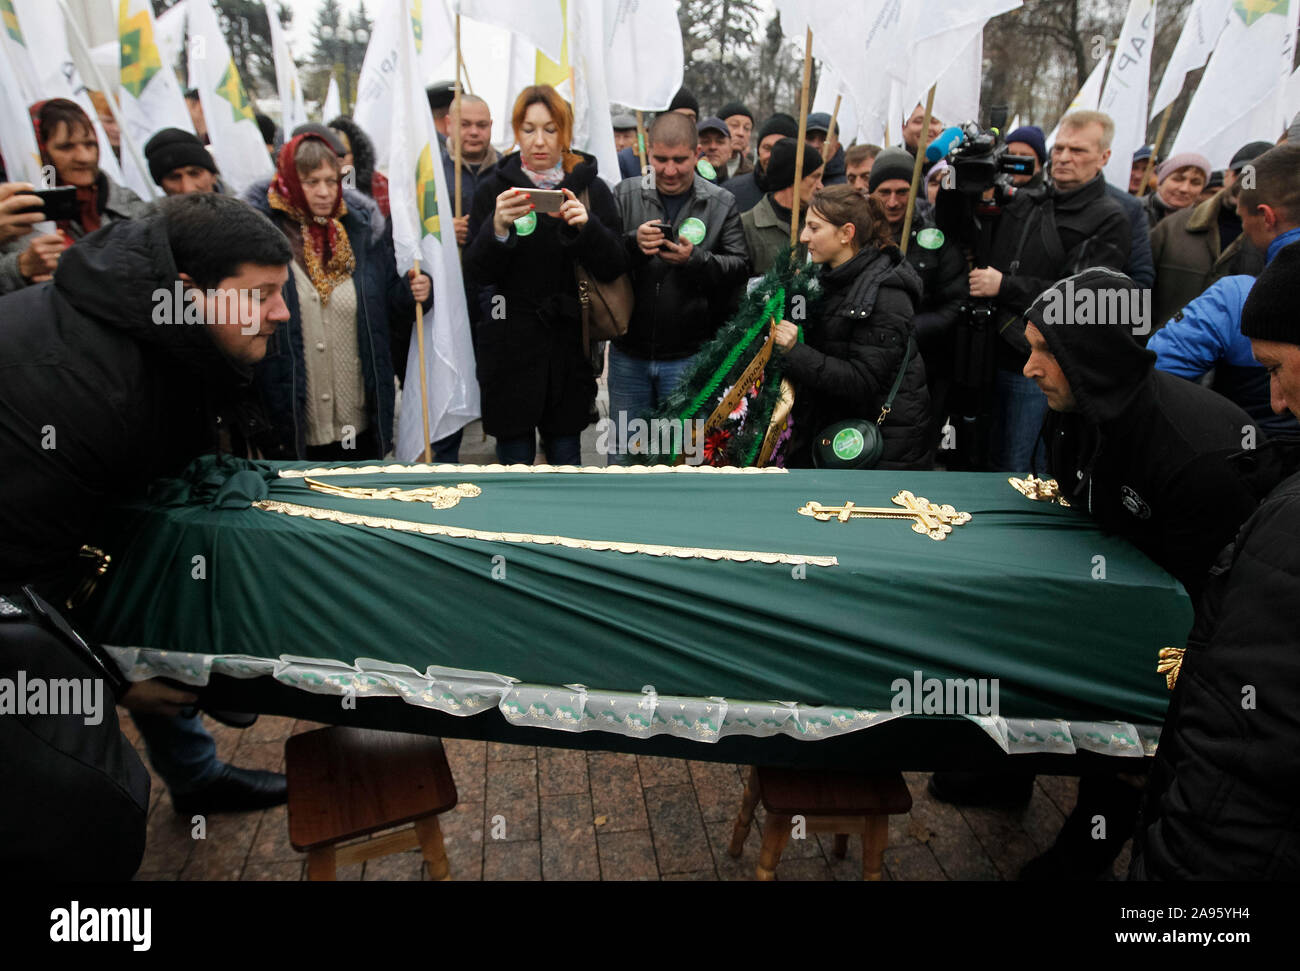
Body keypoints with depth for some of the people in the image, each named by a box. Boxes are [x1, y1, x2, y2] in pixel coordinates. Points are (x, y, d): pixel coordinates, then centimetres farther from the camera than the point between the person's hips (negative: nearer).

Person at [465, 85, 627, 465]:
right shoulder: (495, 188, 3)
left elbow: (614, 268, -3)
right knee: (515, 459, 4)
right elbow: (477, 273, -4)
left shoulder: (590, 187, 5)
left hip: (569, 348, 1)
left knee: (565, 456, 8)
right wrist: (497, 228, -22)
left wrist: (587, 225, -20)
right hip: (511, 348, 0)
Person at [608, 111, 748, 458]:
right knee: (623, 451, 12)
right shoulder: (625, 195, 5)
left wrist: (695, 259, -22)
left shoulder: (721, 204, 3)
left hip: (690, 355, -1)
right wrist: (632, 244, -23)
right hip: (629, 354, 2)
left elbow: (740, 268, -6)